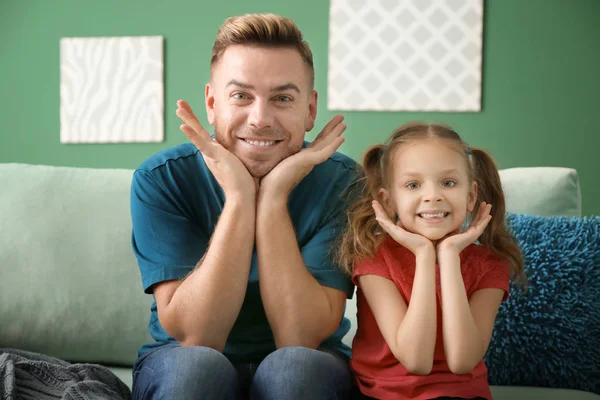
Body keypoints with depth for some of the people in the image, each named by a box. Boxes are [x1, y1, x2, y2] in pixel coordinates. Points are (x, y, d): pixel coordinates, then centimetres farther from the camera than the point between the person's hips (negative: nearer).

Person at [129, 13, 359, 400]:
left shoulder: (341, 181, -14)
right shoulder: (161, 179, -14)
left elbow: (300, 340, -22)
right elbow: (195, 338, -21)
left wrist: (273, 197, -28)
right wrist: (238, 198, -28)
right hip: (182, 366, 0)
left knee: (293, 366, -31)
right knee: (197, 365, -31)